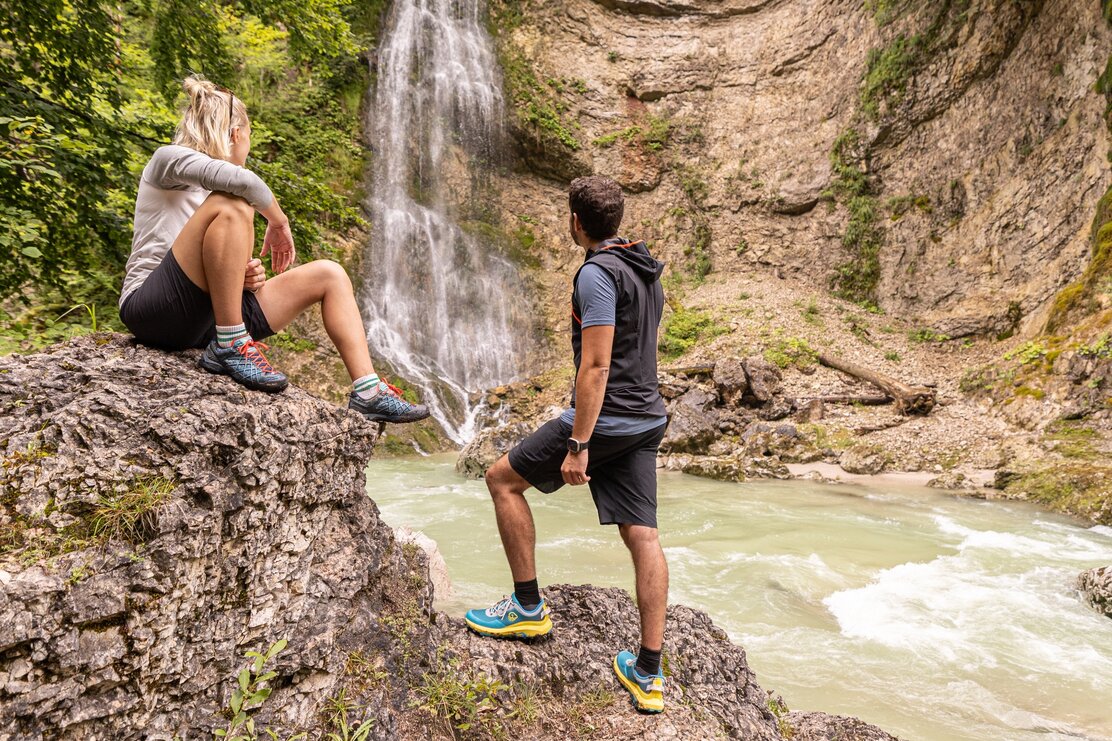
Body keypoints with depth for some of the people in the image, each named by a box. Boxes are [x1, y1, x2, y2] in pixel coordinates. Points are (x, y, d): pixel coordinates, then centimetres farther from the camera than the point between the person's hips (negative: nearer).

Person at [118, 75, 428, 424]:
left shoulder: (209, 189, 24)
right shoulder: (168, 158, 0)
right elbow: (242, 180, -22)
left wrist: (249, 274, 0)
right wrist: (279, 223, -7)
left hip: (209, 316, 8)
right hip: (155, 308, -8)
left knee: (328, 274, 1)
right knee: (230, 206, -29)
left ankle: (368, 392, -13)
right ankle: (229, 347, -27)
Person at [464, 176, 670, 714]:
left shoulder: (597, 273, -13)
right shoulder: (646, 271, 15)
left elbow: (595, 366, -20)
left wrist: (577, 445, -20)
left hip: (603, 419, -9)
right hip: (646, 421, 9)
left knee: (503, 478, 9)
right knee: (642, 537, 7)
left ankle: (528, 606, 15)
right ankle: (648, 674, 13)